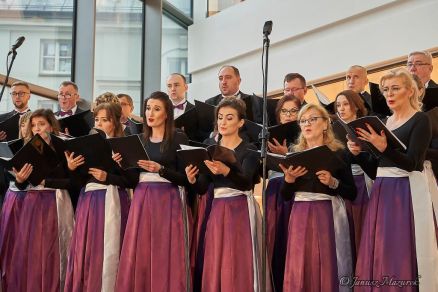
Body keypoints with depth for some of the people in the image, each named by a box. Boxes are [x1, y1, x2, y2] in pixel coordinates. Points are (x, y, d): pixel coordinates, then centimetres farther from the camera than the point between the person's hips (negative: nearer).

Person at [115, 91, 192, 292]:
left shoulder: (179, 138, -1)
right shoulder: (140, 140, 14)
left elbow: (186, 178, -7)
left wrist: (160, 170, -18)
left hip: (167, 201, -5)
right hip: (141, 199, 5)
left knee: (165, 256, -5)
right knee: (138, 256, 1)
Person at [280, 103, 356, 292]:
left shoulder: (338, 153, 1)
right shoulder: (294, 154, 11)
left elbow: (352, 194, -1)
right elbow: (285, 195, 11)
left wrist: (333, 182, -16)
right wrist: (289, 178, -7)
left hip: (328, 216, -3)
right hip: (300, 217, 3)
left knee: (327, 270, -5)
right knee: (298, 272, 1)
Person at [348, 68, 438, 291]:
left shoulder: (420, 120, -5)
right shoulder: (383, 122, 15)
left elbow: (411, 163, -16)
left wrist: (384, 148, -28)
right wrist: (358, 153, -2)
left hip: (407, 192, -7)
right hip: (381, 192, 7)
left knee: (402, 254, -8)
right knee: (378, 254, 4)